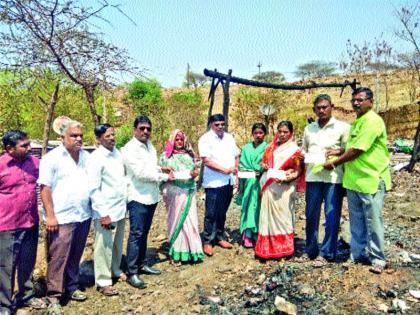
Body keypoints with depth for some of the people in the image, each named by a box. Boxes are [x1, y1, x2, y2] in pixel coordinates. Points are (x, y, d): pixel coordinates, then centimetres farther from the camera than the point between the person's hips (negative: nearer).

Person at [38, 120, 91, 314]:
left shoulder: (87, 157, 9)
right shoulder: (52, 158, -8)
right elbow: (45, 188, -10)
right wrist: (50, 216, -14)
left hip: (83, 216, 5)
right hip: (62, 218, -5)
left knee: (75, 257, 16)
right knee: (58, 258, 0)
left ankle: (71, 288, 31)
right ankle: (53, 297, 12)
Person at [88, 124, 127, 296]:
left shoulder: (117, 153, 7)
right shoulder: (96, 158, -14)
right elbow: (93, 189, -16)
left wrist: (126, 202, 11)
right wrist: (103, 214, -17)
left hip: (121, 208, 7)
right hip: (106, 211, -7)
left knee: (117, 244, 18)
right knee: (104, 246, 3)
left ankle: (115, 271, 36)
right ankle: (103, 281, 16)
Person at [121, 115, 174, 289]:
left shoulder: (149, 145, 11)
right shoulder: (130, 149, -15)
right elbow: (141, 173, -22)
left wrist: (160, 168, 3)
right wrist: (165, 176, -14)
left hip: (151, 196, 8)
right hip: (138, 197, -8)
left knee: (144, 233, 17)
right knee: (136, 235, -4)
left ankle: (141, 264, 30)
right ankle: (131, 273, 5)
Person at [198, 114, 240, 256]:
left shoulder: (229, 138, 13)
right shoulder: (206, 139, -7)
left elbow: (236, 156, 18)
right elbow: (206, 161, -15)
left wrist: (235, 168, 2)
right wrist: (225, 170, -17)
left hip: (228, 181, 6)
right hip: (214, 183, -6)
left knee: (222, 212, 15)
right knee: (211, 213, -1)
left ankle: (220, 237, 27)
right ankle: (207, 241, 9)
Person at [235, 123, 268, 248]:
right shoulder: (246, 148, 13)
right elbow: (242, 165, 11)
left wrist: (260, 172, -16)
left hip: (261, 182, -2)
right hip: (248, 182, 3)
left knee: (258, 207, -2)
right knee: (247, 207, 1)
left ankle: (258, 235, 5)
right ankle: (247, 235, 6)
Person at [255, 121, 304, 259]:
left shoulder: (294, 149, -4)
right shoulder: (271, 146, 13)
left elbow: (298, 171, -6)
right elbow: (264, 161, 21)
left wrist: (285, 178, -22)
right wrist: (263, 165, -2)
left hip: (283, 188, -5)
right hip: (268, 187, 5)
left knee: (281, 216, -1)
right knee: (268, 215, 8)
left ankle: (283, 247, 11)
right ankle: (267, 247, 18)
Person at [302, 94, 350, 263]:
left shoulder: (342, 127, 3)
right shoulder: (309, 128, 17)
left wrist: (337, 151, -16)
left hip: (333, 177, -4)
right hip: (313, 176, 4)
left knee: (332, 216, -1)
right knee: (311, 215, 9)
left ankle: (327, 253, 10)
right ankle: (311, 250, 22)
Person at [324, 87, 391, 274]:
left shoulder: (372, 121, -15)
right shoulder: (357, 122, 15)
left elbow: (357, 150, -19)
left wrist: (334, 164, -10)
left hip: (371, 180, -9)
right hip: (354, 179, 9)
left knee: (373, 221, 2)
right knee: (356, 221, 15)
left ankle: (377, 258, 15)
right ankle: (358, 254, 27)